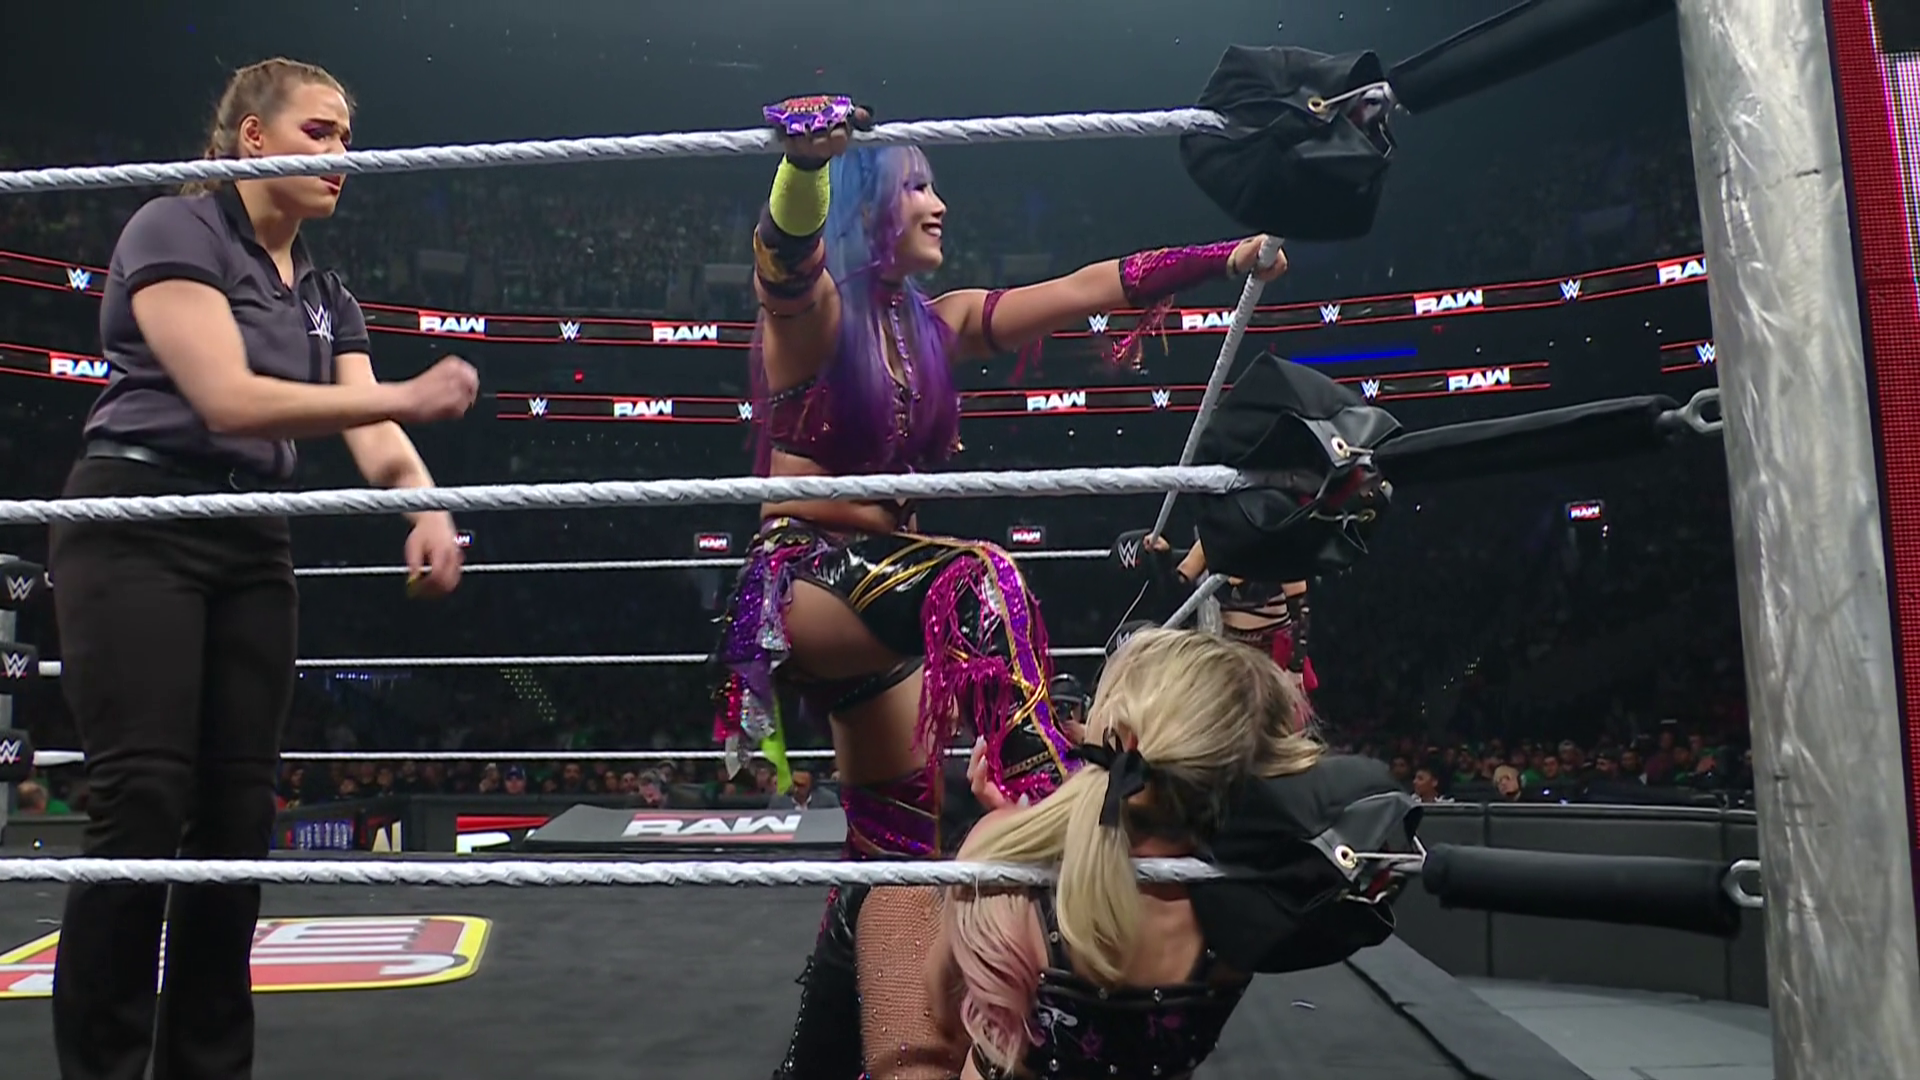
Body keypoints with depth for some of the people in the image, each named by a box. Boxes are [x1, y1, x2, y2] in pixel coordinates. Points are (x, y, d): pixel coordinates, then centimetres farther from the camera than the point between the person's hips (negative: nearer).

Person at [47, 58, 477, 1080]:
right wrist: (405, 396, -20)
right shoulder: (173, 229, -5)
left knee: (238, 814, 5)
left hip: (250, 545, 7)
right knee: (141, 805, -11)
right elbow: (227, 397, -18)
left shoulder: (326, 297, 15)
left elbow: (372, 435, 2)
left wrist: (427, 512, -19)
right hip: (135, 529, -6)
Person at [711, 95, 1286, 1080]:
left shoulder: (937, 323, 11)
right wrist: (804, 156, -52)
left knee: (895, 851, 10)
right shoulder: (807, 305, -7)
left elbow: (1087, 288, 7)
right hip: (799, 584, -7)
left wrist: (1221, 258, 0)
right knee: (979, 587, -36)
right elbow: (784, 247, -31)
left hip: (877, 589, 7)